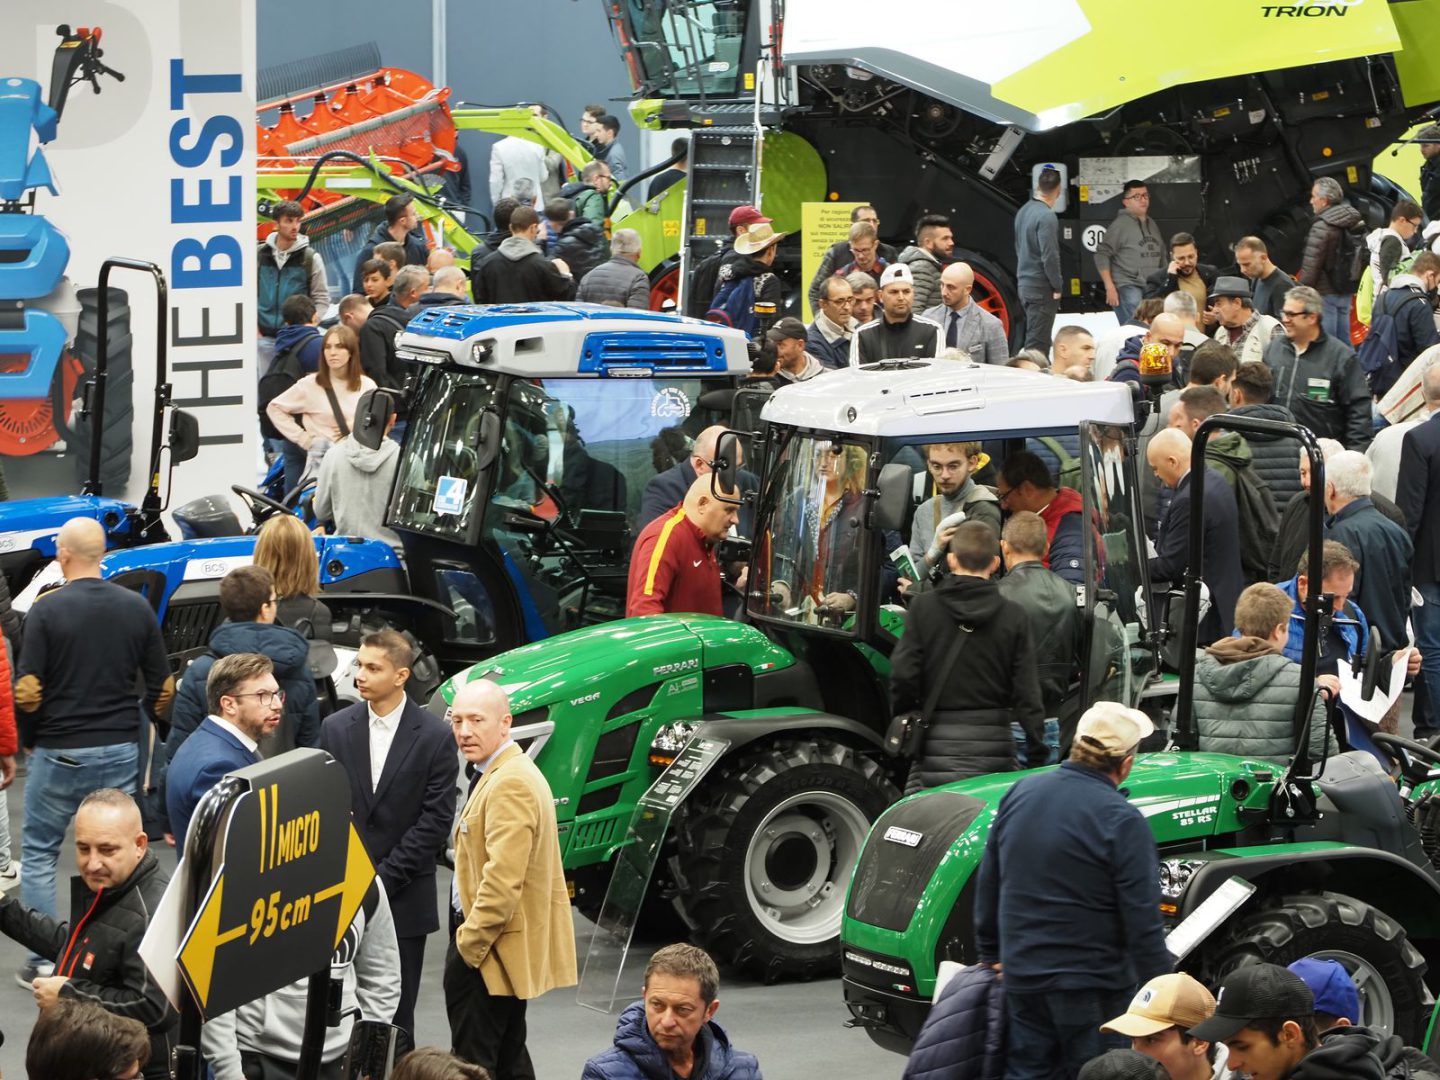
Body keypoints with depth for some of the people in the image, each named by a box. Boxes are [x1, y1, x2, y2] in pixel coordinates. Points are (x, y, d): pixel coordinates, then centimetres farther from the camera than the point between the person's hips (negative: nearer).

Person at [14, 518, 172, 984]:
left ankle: (44, 962, 6)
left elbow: (27, 687, -12)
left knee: (38, 854, 10)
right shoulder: (137, 608, 1)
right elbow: (161, 684, 5)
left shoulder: (48, 609, -11)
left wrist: (27, 739, 4)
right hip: (121, 751, 3)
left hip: (60, 752, -3)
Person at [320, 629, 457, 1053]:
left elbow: (436, 821, -6)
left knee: (395, 1016, 3)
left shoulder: (434, 737, -3)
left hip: (403, 901, -2)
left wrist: (383, 878, -10)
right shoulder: (336, 728, 6)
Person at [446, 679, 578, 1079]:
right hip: (504, 948, 11)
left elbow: (503, 879, -26)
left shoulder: (510, 783, -20)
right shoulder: (511, 772, 15)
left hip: (489, 952, -11)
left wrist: (468, 945, -19)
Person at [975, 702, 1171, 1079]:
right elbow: (1143, 922, -17)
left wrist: (990, 953, 24)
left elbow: (988, 885, 12)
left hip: (1022, 974, 6)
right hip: (1092, 987, -6)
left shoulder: (1020, 793, 2)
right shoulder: (1121, 821, -17)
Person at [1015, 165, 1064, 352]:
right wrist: (1057, 286, -9)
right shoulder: (1046, 216, -17)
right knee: (1037, 343, -7)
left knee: (1034, 338, 15)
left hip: (1024, 285, 8)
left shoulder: (1024, 211, 10)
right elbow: (1049, 256, -21)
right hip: (1041, 288, -8)